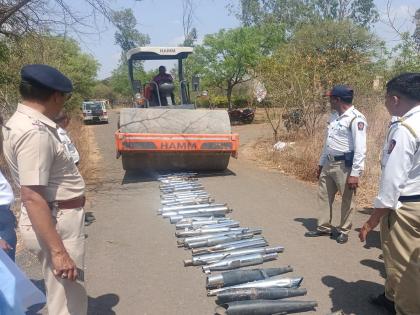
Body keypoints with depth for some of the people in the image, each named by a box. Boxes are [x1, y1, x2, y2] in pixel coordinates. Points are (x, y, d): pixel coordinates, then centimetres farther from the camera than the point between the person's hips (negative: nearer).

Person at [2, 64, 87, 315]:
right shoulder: (35, 132, -24)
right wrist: (58, 250, -27)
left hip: (57, 219, 10)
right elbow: (32, 197, -28)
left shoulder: (21, 122, 7)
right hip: (57, 223, -10)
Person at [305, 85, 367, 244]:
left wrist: (355, 173, -24)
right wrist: (321, 163, 20)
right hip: (329, 163, 9)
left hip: (345, 165, -9)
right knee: (324, 196, 15)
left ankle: (343, 230, 22)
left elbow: (360, 149, -21)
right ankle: (323, 227, 28)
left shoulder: (356, 118, -16)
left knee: (347, 199, 8)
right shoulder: (334, 116, 12)